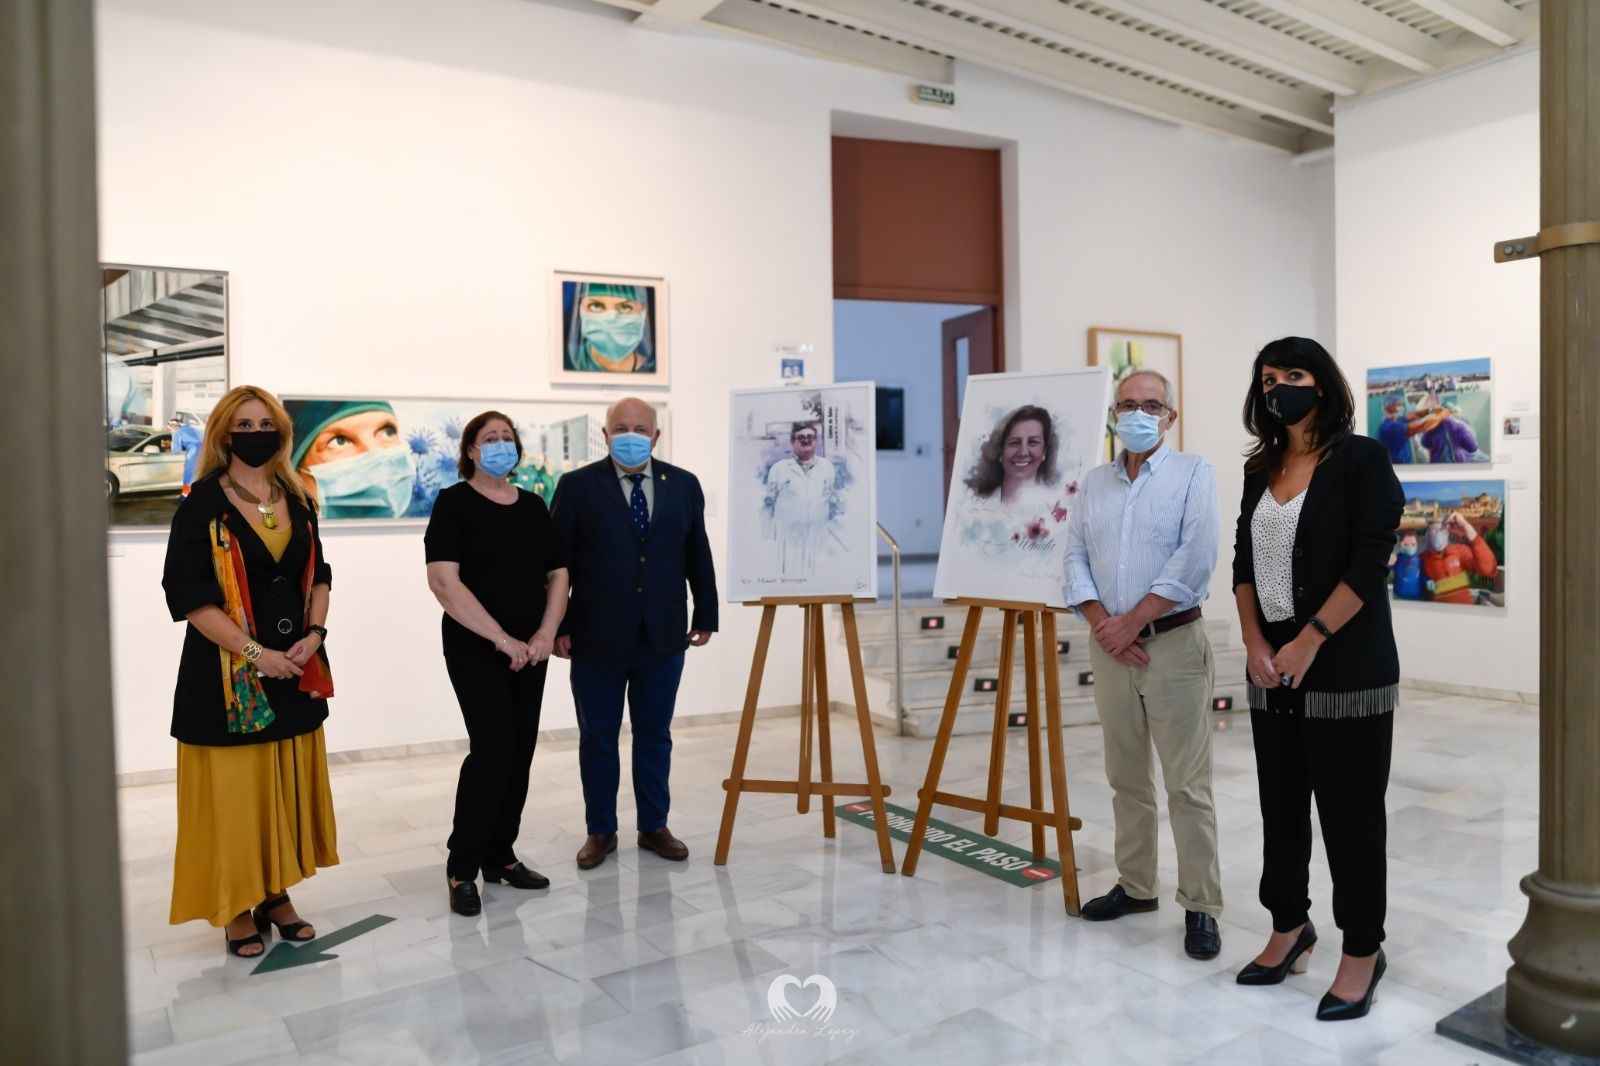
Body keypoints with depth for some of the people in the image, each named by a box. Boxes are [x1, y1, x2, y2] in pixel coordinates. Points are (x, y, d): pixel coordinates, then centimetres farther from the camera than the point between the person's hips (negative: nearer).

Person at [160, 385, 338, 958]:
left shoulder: (297, 500, 9)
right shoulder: (202, 503, -7)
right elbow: (188, 594, -12)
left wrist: (314, 634, -5)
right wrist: (254, 652, -16)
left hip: (296, 667, 5)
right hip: (228, 670, -5)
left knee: (289, 787, 10)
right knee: (236, 791, 1)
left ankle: (277, 894, 24)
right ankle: (236, 908, 16)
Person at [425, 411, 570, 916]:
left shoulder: (533, 506, 11)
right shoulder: (454, 503, -5)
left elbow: (558, 575, 10)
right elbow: (444, 581, -15)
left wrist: (545, 635, -5)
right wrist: (501, 638, -17)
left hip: (529, 651, 6)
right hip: (476, 648, -5)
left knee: (521, 753, 7)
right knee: (493, 748, -13)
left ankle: (500, 857, 21)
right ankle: (461, 868, 1)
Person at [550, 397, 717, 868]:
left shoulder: (683, 485, 5)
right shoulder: (577, 486, -3)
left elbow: (698, 555, 9)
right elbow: (558, 561, -3)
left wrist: (705, 614, 8)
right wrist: (558, 626, -6)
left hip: (664, 635, 2)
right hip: (597, 636, -2)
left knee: (655, 735, 12)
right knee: (597, 737, 9)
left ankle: (654, 827, 26)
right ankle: (600, 831, 23)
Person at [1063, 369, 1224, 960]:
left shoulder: (1193, 474, -2)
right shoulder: (1095, 483, 12)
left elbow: (1194, 561, -13)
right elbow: (1076, 557, 7)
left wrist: (1131, 623, -14)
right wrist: (1103, 626, -8)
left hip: (1173, 644, -5)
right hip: (1109, 645, 5)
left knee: (1187, 784, -2)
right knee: (1126, 777, 13)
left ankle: (1201, 906, 7)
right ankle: (1135, 885, 26)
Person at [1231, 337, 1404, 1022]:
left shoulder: (1361, 460, -6)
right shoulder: (1261, 469, 12)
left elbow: (1368, 565, -13)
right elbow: (1244, 563, 11)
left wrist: (1307, 643, -16)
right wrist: (1255, 643, -2)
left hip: (1347, 669, -6)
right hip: (1271, 670, 6)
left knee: (1349, 810, 3)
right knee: (1281, 805, 13)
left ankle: (1362, 949, 18)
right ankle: (1289, 926, 30)